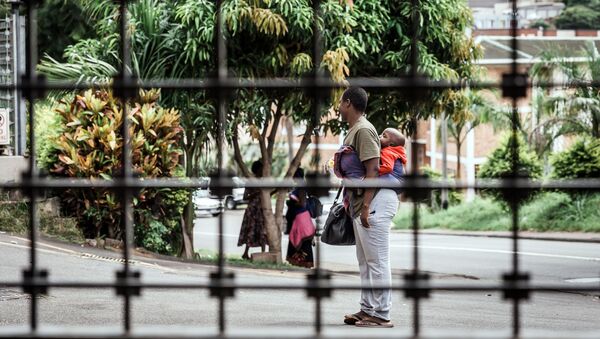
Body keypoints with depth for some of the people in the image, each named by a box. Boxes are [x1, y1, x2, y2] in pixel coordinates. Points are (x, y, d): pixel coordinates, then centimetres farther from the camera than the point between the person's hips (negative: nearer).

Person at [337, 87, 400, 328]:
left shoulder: (363, 130, -15)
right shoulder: (353, 131, 16)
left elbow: (372, 170, -21)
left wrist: (366, 206, -23)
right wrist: (351, 201, 22)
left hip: (375, 201, -11)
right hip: (362, 201, 11)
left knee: (377, 261, -8)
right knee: (366, 262, 15)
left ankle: (381, 315, -6)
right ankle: (368, 309, 21)